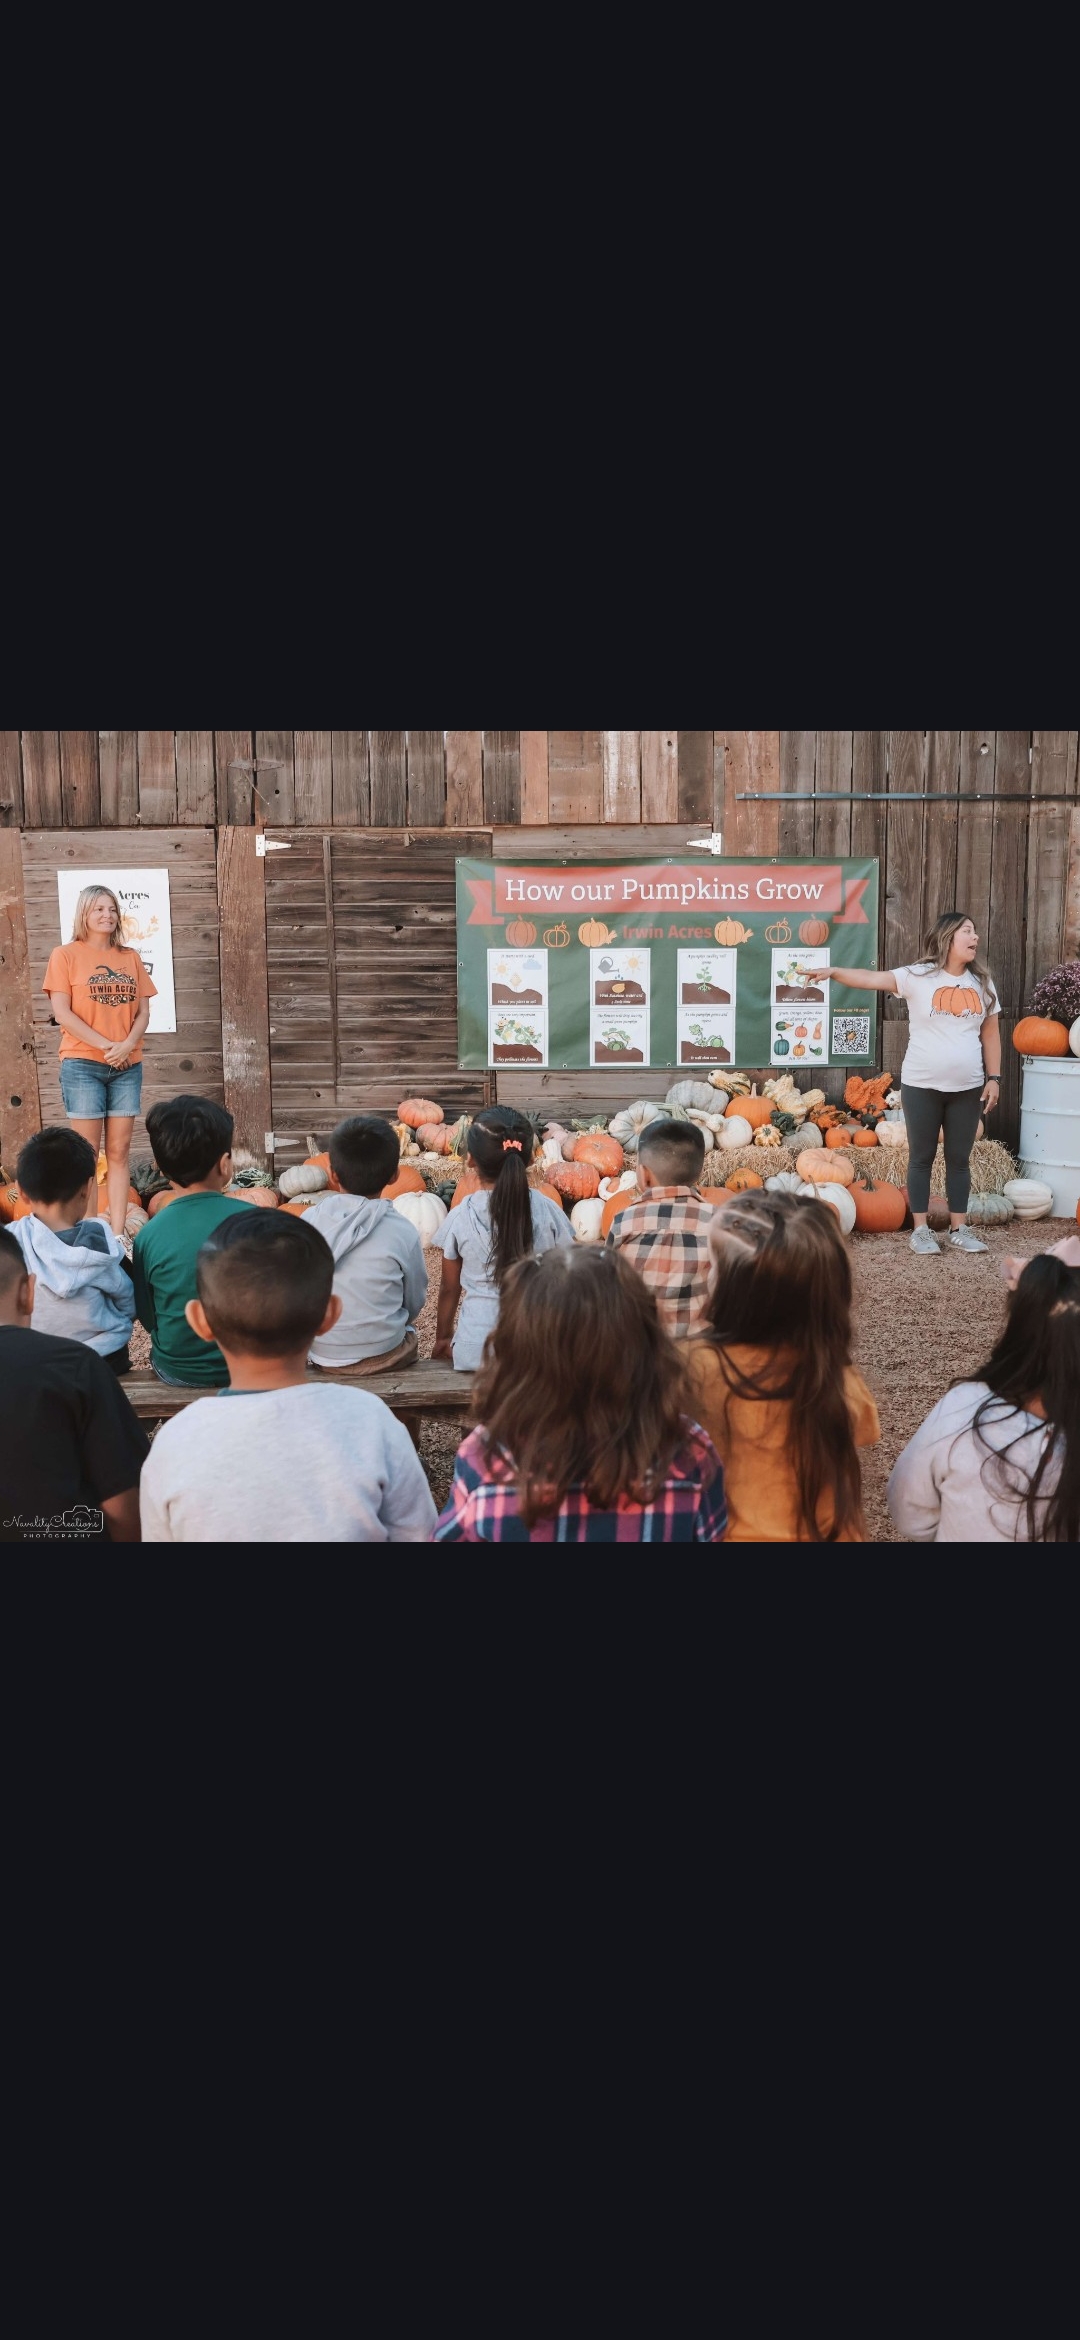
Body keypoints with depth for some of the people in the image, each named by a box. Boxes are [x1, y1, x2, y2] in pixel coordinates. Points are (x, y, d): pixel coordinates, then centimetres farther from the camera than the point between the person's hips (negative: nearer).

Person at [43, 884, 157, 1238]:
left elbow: (143, 1010, 9)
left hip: (127, 1066, 4)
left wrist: (128, 1044, -11)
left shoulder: (130, 958, 12)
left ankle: (117, 1233, 6)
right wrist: (106, 1045, -15)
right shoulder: (66, 955, 0)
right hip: (83, 1065, -4)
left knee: (118, 1152, 4)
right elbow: (62, 1012, -8)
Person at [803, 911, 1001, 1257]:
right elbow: (872, 978, -17)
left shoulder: (981, 981, 6)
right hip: (921, 1085, -3)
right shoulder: (920, 976, -7)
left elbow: (991, 1033, 10)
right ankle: (921, 1229, 14)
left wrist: (994, 1077, 5)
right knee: (922, 1157, 6)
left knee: (959, 1159, 10)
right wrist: (833, 972, -32)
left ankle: (959, 1229, 19)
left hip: (967, 1087, 3)